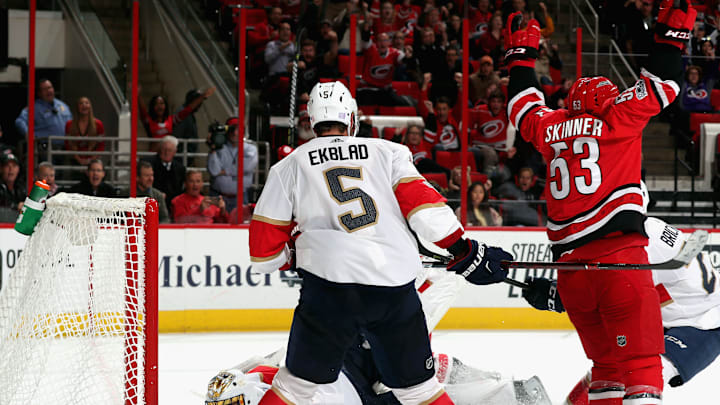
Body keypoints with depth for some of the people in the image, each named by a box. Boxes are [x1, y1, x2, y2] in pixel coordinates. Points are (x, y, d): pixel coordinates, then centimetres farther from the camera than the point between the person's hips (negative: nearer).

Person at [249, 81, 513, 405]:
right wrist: (464, 251, 3)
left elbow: (265, 248, 13)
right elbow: (419, 200, 1)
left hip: (329, 283, -1)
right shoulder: (387, 152, 14)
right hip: (395, 285, 1)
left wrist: (292, 259, 33)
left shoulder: (289, 166, 14)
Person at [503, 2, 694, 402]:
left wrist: (521, 52, 48)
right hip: (619, 256, -5)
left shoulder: (550, 128, 17)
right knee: (640, 359, -10)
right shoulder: (618, 117, 6)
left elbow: (525, 105, 36)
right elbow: (660, 87, 8)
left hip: (570, 264, 5)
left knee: (606, 361, 13)